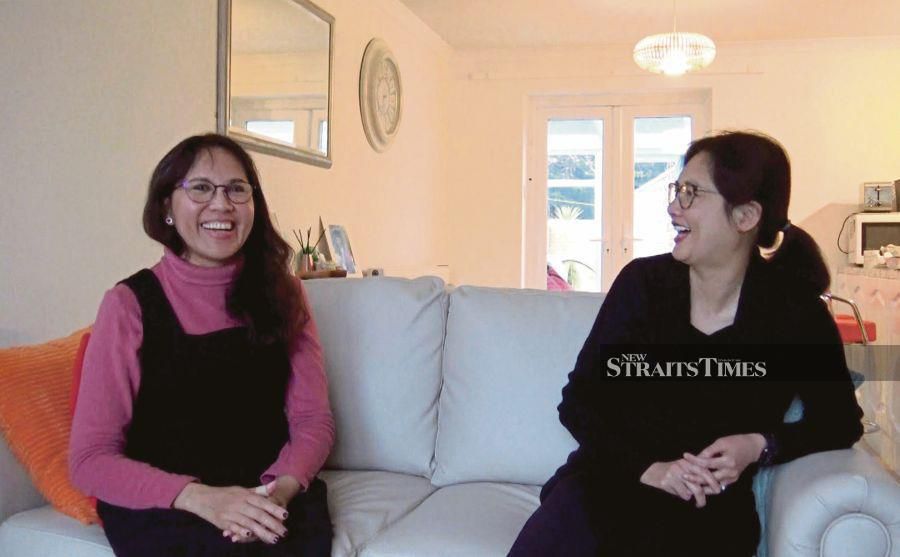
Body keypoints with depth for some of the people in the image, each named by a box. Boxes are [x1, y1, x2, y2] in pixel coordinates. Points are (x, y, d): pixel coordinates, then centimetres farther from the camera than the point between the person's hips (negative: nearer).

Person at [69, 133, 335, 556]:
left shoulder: (281, 294, 6)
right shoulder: (131, 303, -3)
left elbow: (313, 420, 5)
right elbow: (90, 457, -5)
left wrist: (283, 486, -17)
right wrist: (200, 497, -20)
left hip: (270, 494, 2)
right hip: (159, 505, -2)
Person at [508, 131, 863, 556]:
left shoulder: (796, 314, -3)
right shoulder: (642, 282, 0)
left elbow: (840, 421, 10)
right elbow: (579, 401, 1)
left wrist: (761, 446, -9)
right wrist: (647, 466, -14)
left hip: (712, 508, -1)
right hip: (608, 478, 1)